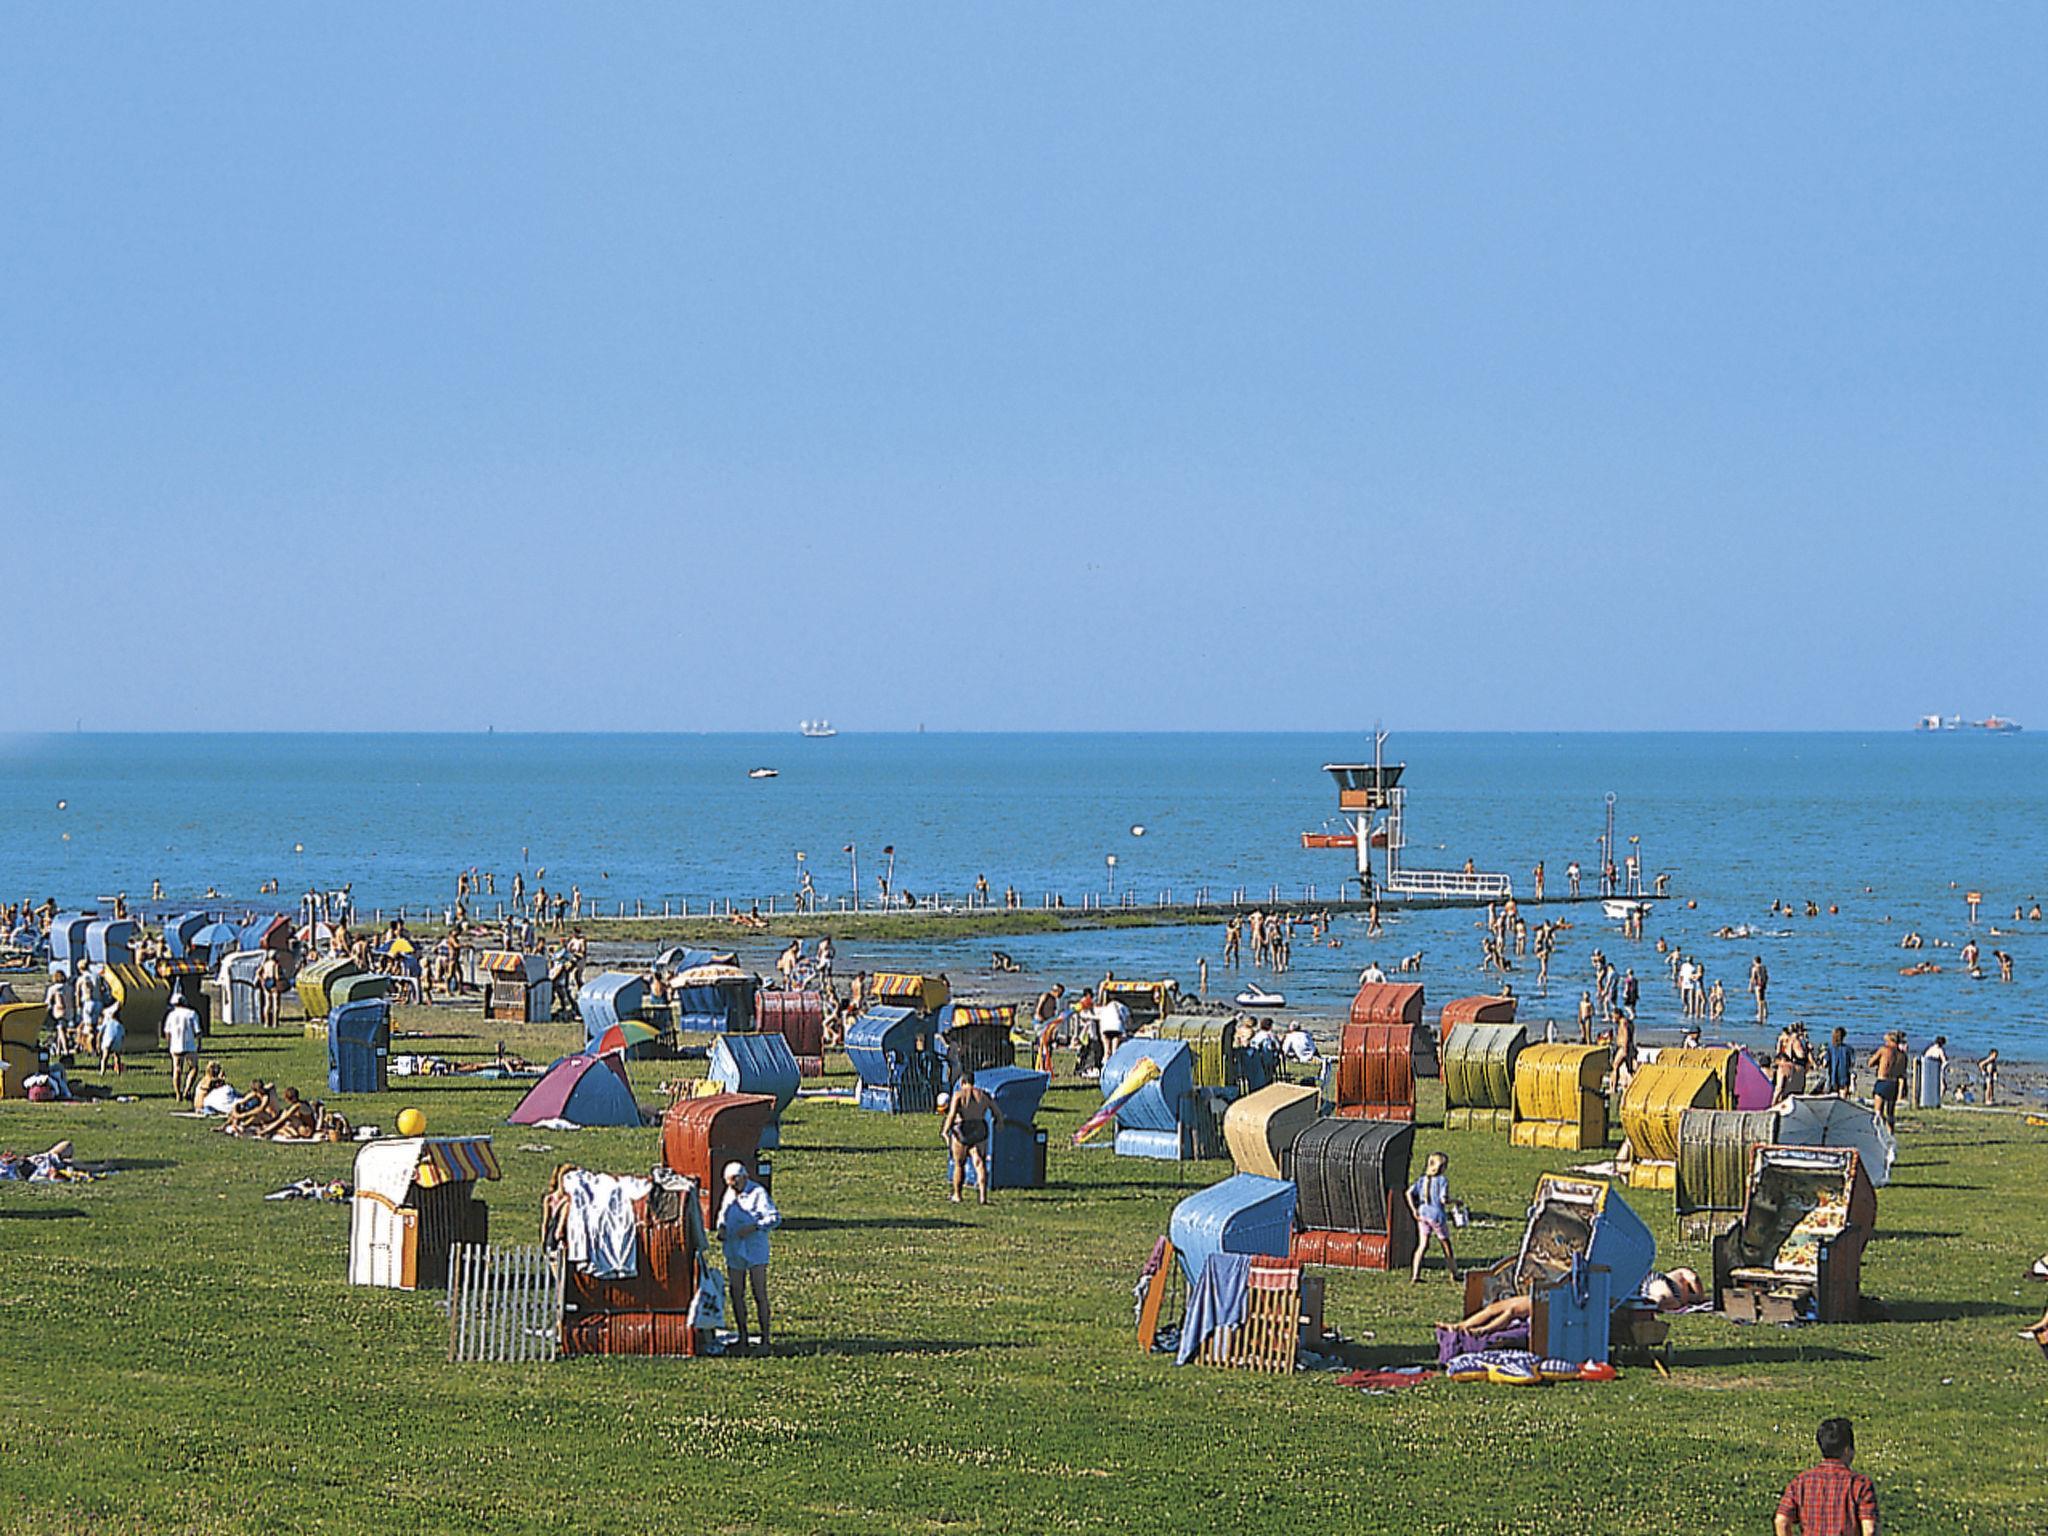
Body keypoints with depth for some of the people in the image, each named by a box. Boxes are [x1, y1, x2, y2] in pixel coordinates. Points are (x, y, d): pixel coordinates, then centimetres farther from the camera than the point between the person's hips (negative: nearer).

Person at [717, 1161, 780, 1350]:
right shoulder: (729, 1194, 12)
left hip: (755, 1249, -6)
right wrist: (721, 1228, 8)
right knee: (735, 1293, 6)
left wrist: (754, 1227, -24)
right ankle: (742, 1337, 14)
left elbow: (775, 1218, -13)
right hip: (733, 1252, 6)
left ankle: (765, 1338, -3)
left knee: (760, 1294, -6)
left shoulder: (758, 1194, -8)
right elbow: (722, 1214, 29)